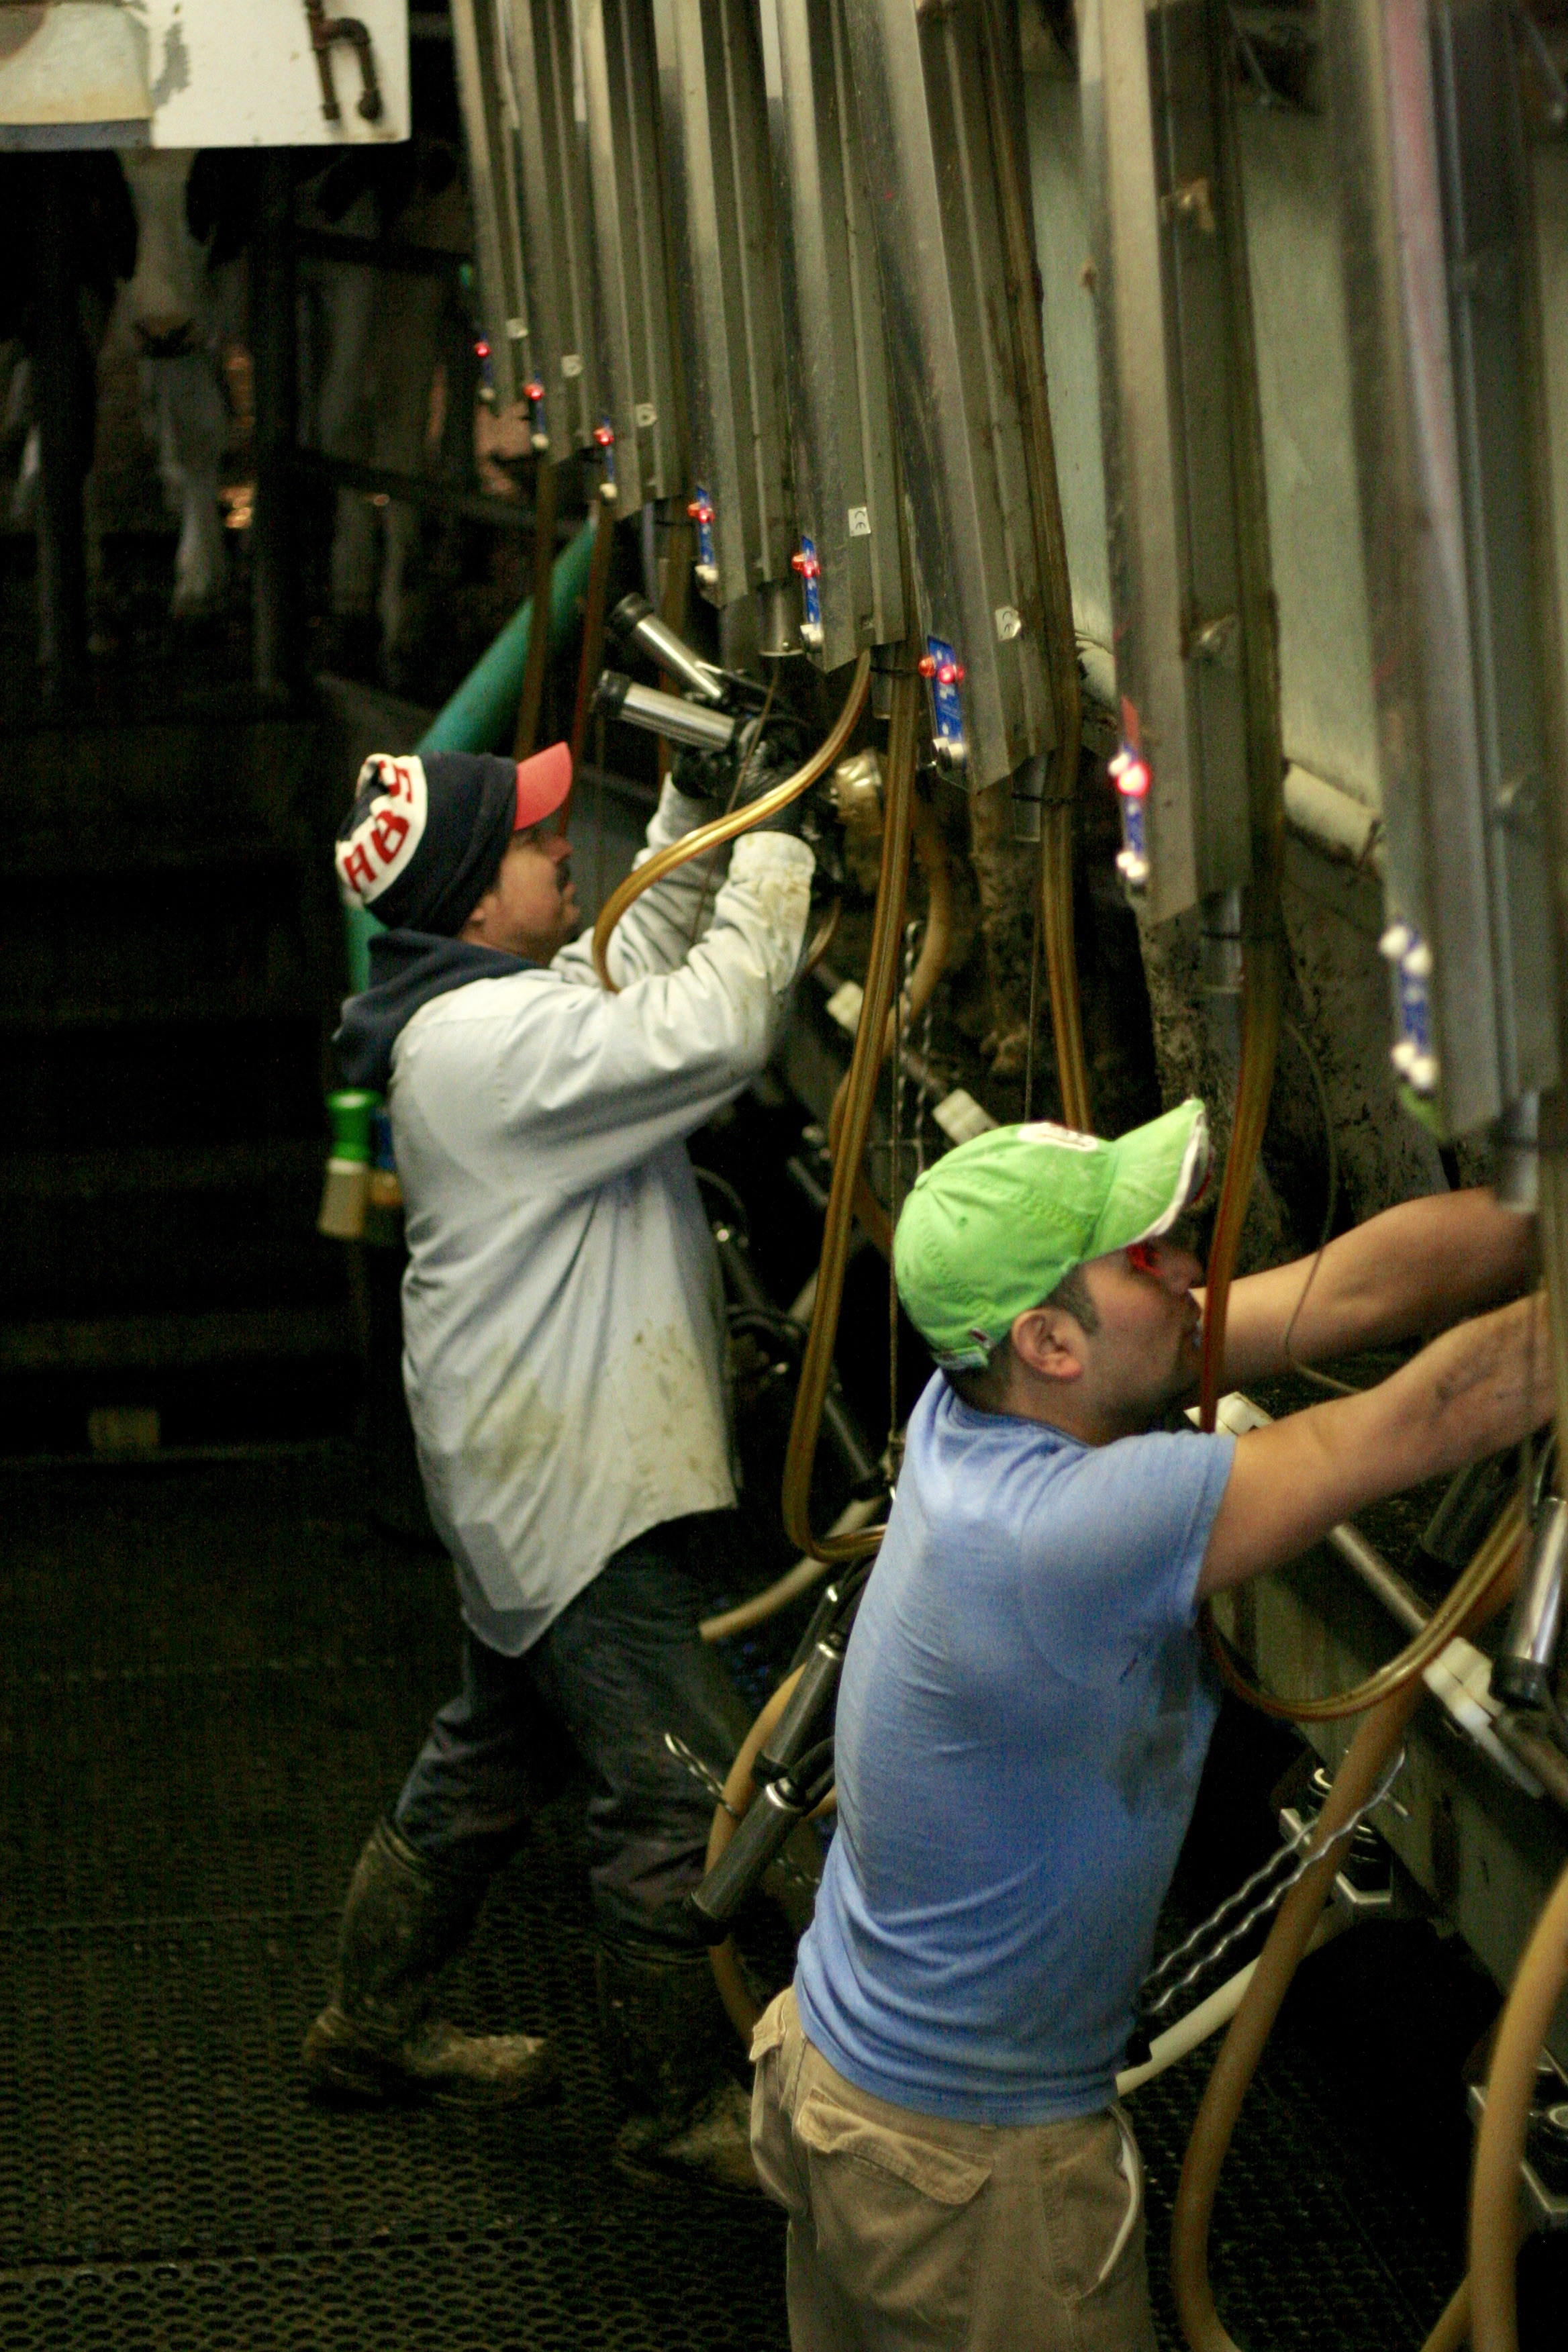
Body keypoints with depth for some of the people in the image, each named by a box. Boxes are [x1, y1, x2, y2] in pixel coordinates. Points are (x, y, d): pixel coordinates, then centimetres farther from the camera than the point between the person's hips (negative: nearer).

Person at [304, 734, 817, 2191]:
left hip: (529, 1461, 11)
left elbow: (641, 963, 23)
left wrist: (703, 809, 12)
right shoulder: (490, 1039, -23)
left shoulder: (472, 1009, 10)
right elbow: (715, 1029, -29)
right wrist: (776, 840, -17)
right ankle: (680, 2108, 7)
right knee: (681, 1793, -4)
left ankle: (373, 2026, 37)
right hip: (570, 1474, -11)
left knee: (493, 1751, 24)